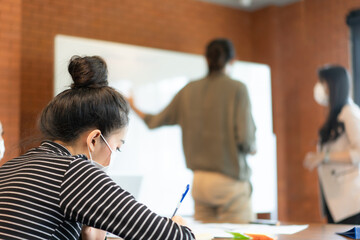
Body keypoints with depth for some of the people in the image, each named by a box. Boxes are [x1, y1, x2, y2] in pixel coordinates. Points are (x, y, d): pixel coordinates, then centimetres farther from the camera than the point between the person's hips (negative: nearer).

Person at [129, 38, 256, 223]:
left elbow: (156, 122, 16)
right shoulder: (237, 89, -6)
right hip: (230, 180, -5)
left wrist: (134, 108, 35)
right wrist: (252, 148, 10)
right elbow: (245, 139, -14)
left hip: (200, 180, 5)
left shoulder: (190, 90, 7)